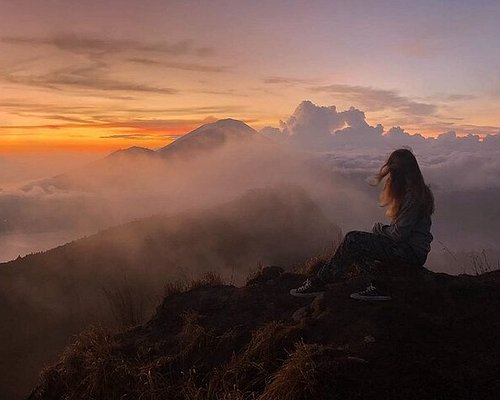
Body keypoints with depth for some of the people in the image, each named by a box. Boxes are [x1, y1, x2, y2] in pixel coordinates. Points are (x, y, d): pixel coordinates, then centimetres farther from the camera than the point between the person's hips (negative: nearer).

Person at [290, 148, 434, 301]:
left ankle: (319, 282, -8)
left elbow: (398, 235, -20)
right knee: (355, 242, 0)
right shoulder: (417, 190, 12)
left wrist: (380, 228, -1)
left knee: (353, 240, -17)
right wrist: (382, 229, 0)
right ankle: (380, 286, -6)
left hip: (413, 252, -10)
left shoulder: (413, 196, -20)